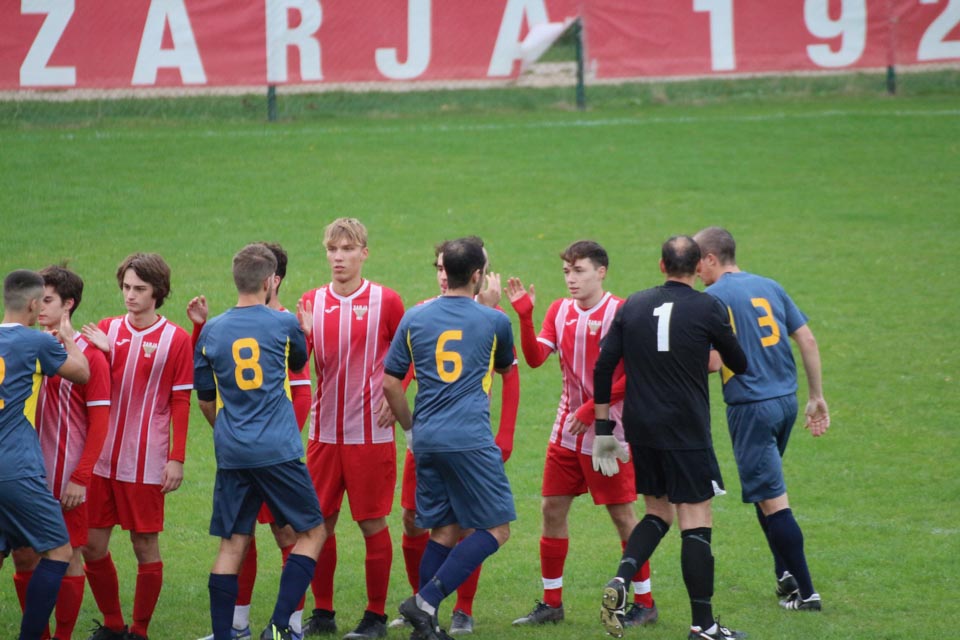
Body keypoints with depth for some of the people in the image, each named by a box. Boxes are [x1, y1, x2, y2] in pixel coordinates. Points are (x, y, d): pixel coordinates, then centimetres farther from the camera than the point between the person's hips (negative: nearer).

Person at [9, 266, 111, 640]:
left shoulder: (87, 354, -7)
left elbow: (99, 423, -9)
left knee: (67, 557, 2)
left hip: (66, 479, -5)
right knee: (24, 556, 7)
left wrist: (80, 478, -14)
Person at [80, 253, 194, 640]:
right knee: (92, 546, 4)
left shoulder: (175, 339, -1)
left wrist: (177, 459, -7)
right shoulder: (106, 331, 8)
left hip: (146, 463, -4)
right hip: (102, 459, 4)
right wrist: (98, 351, -12)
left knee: (146, 546, 1)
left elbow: (180, 403, -2)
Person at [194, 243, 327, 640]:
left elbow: (205, 400, 14)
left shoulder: (212, 332, 6)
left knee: (232, 544, 8)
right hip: (278, 451, -3)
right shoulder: (283, 324, -2)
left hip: (232, 455, 3)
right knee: (312, 532, 9)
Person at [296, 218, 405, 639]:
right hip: (324, 431, 4)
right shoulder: (313, 303, 6)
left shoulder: (385, 302, -3)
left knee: (373, 523, 1)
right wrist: (302, 334, -18)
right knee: (320, 523, 6)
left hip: (370, 431, -4)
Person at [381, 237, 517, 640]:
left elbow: (390, 383, 8)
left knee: (444, 531, 14)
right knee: (496, 529, 2)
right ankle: (427, 602, -11)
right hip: (470, 439, -5)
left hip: (426, 441, 5)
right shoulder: (493, 321, 0)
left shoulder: (414, 319, 7)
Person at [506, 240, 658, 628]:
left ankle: (644, 603, 8)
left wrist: (593, 409, -17)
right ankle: (551, 603, 15)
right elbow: (535, 358, -3)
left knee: (622, 514, -1)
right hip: (566, 431, 6)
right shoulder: (559, 311, 8)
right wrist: (524, 316, -15)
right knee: (552, 510, 6)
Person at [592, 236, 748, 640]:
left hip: (641, 431, 5)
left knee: (657, 513, 18)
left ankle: (620, 581, -6)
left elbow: (603, 367, 5)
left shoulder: (633, 305, 6)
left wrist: (604, 428, 11)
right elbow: (740, 365, 6)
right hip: (687, 432, -5)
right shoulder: (707, 308, -6)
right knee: (695, 520, 1)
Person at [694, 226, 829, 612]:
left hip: (750, 407, -7)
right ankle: (786, 574, 19)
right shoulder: (769, 287, 11)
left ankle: (805, 592, -1)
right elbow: (807, 340, 10)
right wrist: (816, 397, 15)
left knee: (772, 501, -2)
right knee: (765, 489, 23)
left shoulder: (713, 298, -9)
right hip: (786, 400, 7)